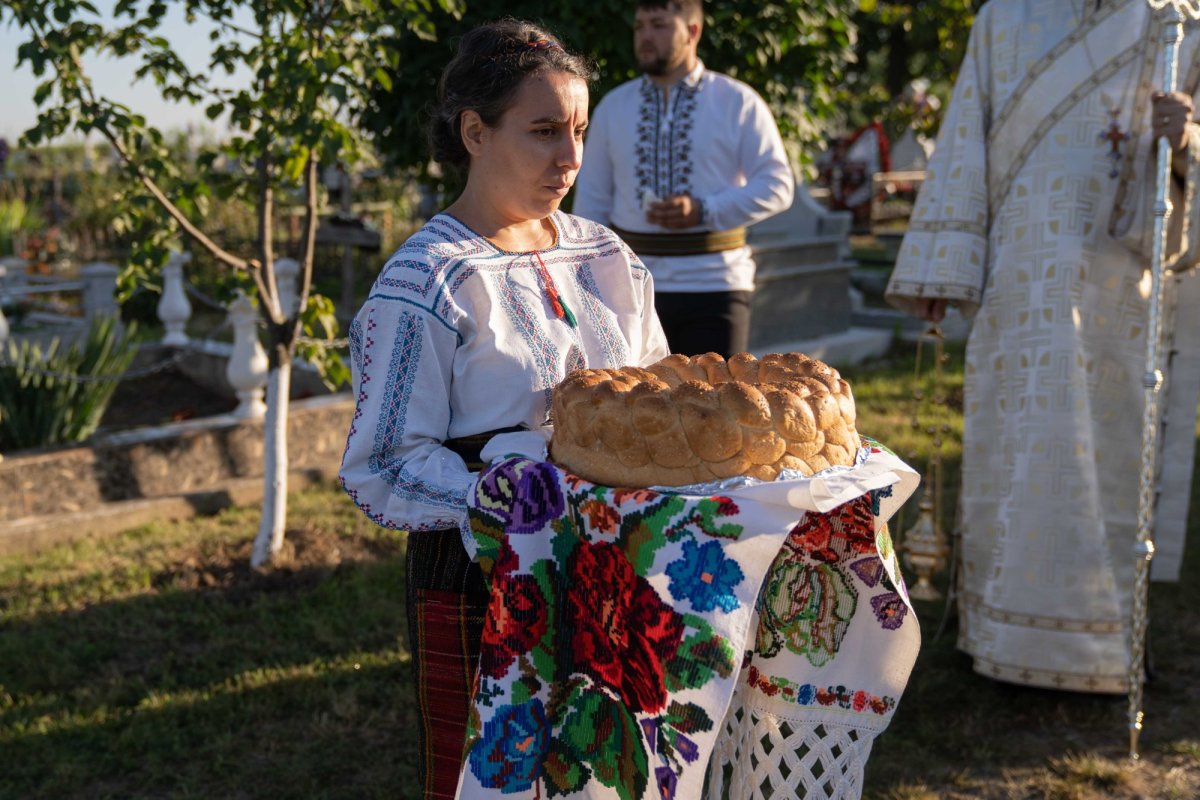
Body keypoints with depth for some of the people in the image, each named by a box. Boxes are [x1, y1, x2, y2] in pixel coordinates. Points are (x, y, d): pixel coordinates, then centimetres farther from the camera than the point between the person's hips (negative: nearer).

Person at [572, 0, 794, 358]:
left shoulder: (738, 102, 0)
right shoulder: (612, 107, 9)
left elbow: (777, 185, -4)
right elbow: (591, 201, 11)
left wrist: (703, 210, -17)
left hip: (714, 285, -3)